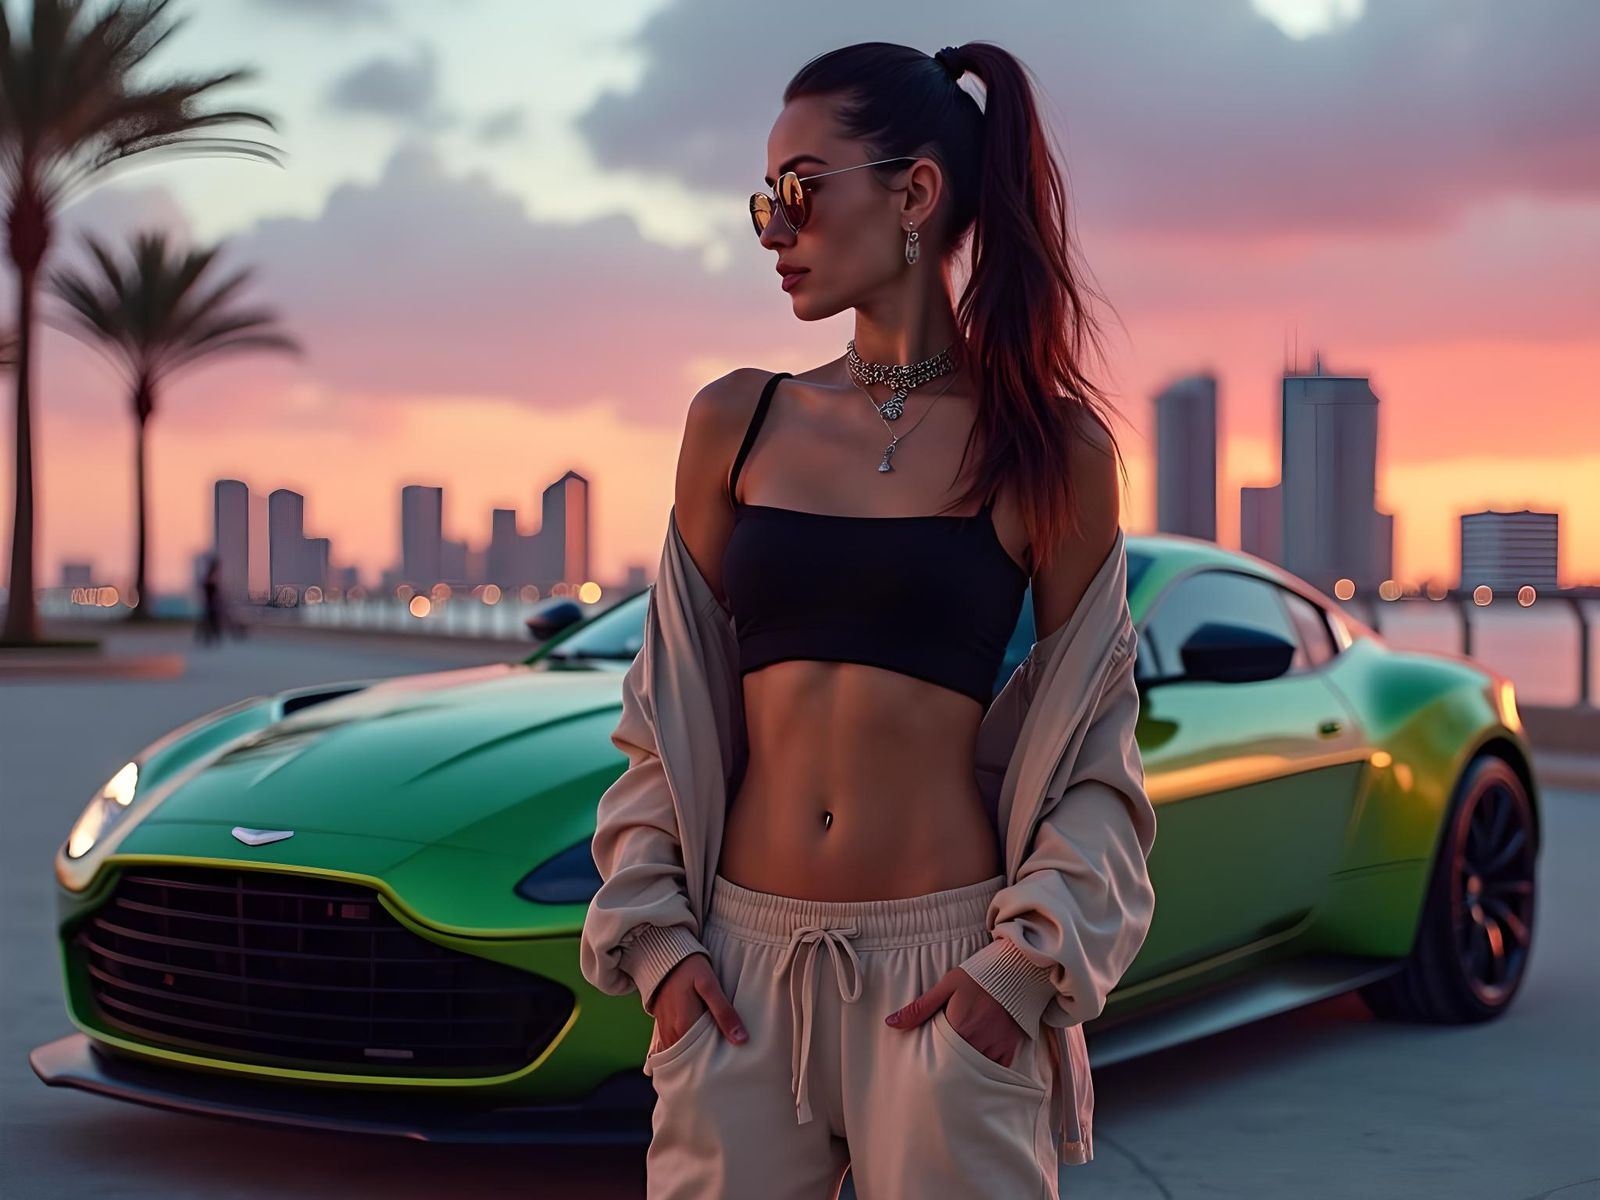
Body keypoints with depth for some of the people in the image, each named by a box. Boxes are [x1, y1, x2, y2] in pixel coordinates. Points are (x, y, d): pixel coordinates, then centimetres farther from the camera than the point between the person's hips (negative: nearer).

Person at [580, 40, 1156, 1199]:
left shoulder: (1050, 449, -2)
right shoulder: (735, 424, 6)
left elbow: (1094, 747, 2)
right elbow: (670, 708, 10)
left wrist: (1026, 959, -9)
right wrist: (655, 933, 1)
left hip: (946, 976, -2)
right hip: (740, 964, 3)